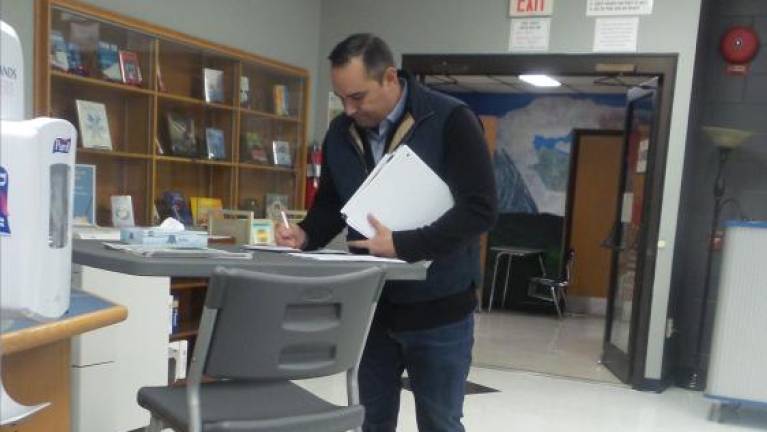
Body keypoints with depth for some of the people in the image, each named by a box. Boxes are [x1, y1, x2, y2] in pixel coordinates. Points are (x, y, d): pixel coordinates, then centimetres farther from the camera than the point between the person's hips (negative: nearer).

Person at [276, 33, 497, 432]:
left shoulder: (451, 121, -15)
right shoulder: (340, 133, 3)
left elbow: (480, 209, -19)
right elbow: (330, 204, 14)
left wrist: (402, 246, -24)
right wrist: (306, 234, -8)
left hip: (438, 310, -4)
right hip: (370, 307, 5)